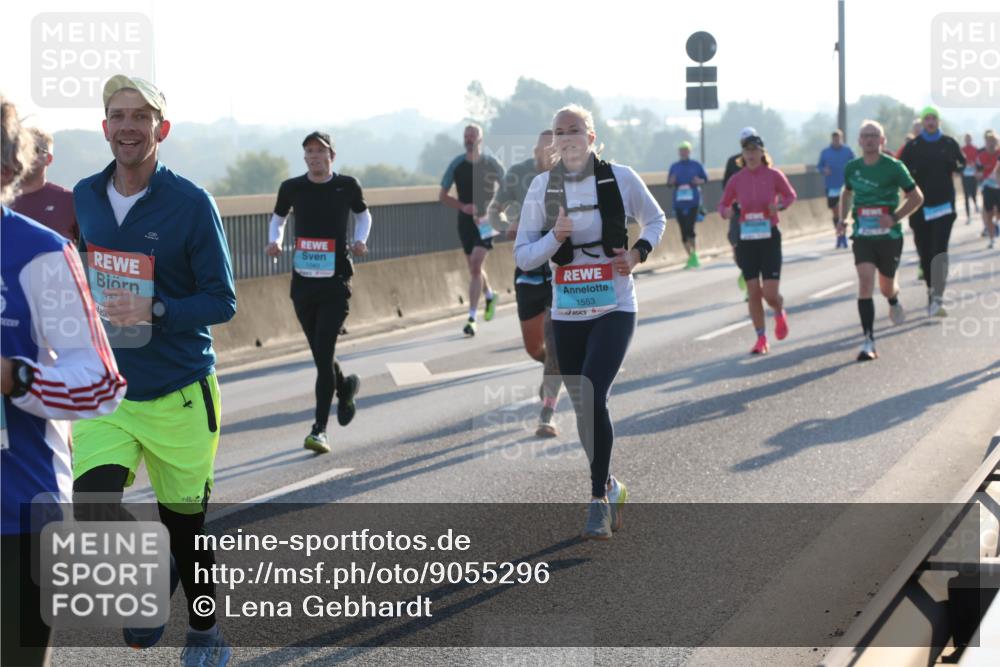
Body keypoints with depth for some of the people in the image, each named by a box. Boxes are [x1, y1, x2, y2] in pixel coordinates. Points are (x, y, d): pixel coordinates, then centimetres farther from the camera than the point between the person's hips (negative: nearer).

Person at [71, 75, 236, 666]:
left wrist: (154, 311, -24)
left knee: (186, 526, 10)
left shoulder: (191, 203, -11)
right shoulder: (84, 198, 3)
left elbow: (223, 301, -10)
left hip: (179, 395, -3)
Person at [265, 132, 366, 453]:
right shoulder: (292, 188, 3)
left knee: (324, 353, -11)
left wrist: (360, 240, 1)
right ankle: (344, 387, 43)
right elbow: (278, 218, 20)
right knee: (320, 354, 10)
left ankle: (319, 429, -7)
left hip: (335, 283, -3)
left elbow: (363, 213, 19)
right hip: (303, 282, 3)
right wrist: (275, 240, 0)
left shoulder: (347, 186, 0)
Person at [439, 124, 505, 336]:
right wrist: (463, 206, -12)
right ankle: (490, 296, 45)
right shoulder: (457, 164, 0)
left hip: (485, 221, -4)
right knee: (474, 268, 14)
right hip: (465, 221, 4)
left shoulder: (491, 163, -5)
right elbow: (442, 196, 5)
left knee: (475, 266, -15)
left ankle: (471, 318, -15)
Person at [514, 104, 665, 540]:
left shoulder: (620, 178, -4)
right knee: (583, 407, 11)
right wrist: (555, 237, -17)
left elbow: (655, 220, 14)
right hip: (567, 312, 3)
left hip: (615, 308, -3)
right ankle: (611, 487, 32)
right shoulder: (542, 186, 0)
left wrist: (638, 253, -5)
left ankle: (599, 499, -10)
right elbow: (522, 257, 1)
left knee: (592, 398, -19)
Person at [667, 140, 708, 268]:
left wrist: (699, 181, -10)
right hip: (679, 202, 3)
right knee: (684, 230, 4)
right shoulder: (674, 166, 11)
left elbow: (705, 178, 11)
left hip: (693, 201, -3)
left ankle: (693, 255, -8)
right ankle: (691, 256, 14)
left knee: (690, 228, -16)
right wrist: (672, 182, -10)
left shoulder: (696, 165, 5)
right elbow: (669, 183, 13)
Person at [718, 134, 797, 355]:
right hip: (746, 239, 2)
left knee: (770, 294, -8)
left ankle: (779, 313, 28)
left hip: (770, 238, -2)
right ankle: (761, 339, 14)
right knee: (753, 293, 2)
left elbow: (791, 195, 10)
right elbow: (723, 204, 10)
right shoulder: (736, 180, 1)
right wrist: (725, 211, -14)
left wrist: (780, 205, -11)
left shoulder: (773, 175, -4)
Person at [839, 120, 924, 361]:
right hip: (863, 236, 1)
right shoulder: (852, 168, 2)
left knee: (886, 286, 13)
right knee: (865, 281, -17)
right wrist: (843, 219, 8)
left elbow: (917, 197, -3)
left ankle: (894, 302, 53)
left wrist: (895, 217, -16)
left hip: (889, 235, -1)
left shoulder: (894, 167, -9)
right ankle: (869, 341, -19)